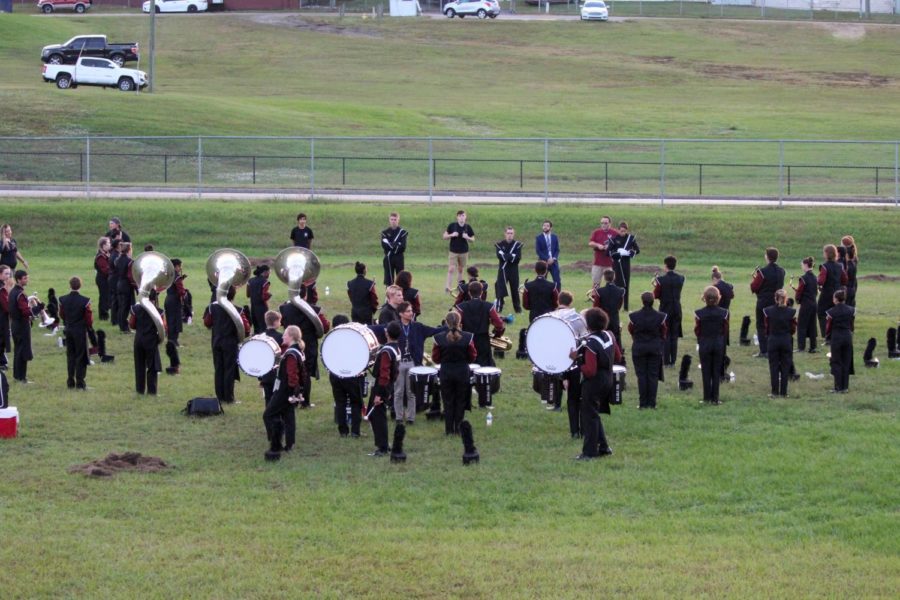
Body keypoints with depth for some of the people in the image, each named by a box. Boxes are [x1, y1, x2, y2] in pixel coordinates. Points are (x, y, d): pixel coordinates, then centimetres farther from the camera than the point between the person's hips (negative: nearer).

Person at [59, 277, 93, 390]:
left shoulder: (63, 300, -5)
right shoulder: (85, 301, -18)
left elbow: (61, 315, 8)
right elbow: (89, 318, -12)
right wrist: (89, 326, 10)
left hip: (68, 331, 4)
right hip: (81, 331, -4)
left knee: (70, 356, 14)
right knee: (81, 357, 3)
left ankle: (70, 382, 16)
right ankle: (80, 383, 3)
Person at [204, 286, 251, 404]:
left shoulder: (213, 307, -4)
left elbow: (207, 323, 8)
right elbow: (245, 327, -14)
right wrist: (245, 333, 5)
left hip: (216, 342, 3)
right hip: (230, 343, -3)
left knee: (218, 370, 11)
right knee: (229, 370, 2)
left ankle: (220, 396, 13)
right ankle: (228, 397, 2)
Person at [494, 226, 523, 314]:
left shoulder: (517, 244, 1)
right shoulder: (500, 244, 2)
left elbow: (518, 257, -11)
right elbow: (499, 255, -13)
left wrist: (506, 256, -15)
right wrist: (511, 256, -16)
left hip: (513, 270, 0)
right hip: (503, 269, 0)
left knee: (515, 289, 5)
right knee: (500, 288, -6)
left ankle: (517, 307, 15)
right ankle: (499, 307, -1)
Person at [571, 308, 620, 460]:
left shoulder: (590, 343, -24)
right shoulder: (609, 336, 0)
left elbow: (590, 371, -26)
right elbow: (617, 358, 13)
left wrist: (577, 358, -20)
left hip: (593, 383, -8)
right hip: (607, 381, 8)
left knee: (589, 416, 2)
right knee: (594, 414, 22)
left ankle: (589, 452, 5)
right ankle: (603, 447, 25)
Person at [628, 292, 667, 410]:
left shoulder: (634, 316, -11)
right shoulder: (660, 317, -9)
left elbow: (631, 331, 3)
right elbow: (664, 334, 2)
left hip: (639, 348, -1)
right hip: (656, 348, 1)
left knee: (641, 375, 5)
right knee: (653, 375, 5)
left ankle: (643, 403, 3)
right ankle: (652, 403, 5)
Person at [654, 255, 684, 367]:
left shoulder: (661, 280, -17)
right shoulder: (681, 278, -3)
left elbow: (656, 296, -11)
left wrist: (655, 286, 7)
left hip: (665, 310, -4)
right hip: (677, 310, 4)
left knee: (665, 336, 5)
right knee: (674, 336, 11)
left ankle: (666, 361, 4)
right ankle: (673, 361, 13)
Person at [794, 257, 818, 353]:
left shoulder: (803, 278, -16)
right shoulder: (814, 278, 8)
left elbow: (799, 292, -13)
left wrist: (796, 299, 7)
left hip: (805, 305, -7)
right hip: (813, 303, 7)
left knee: (801, 326, 0)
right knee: (812, 326, 11)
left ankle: (801, 347, -2)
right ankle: (813, 347, 12)